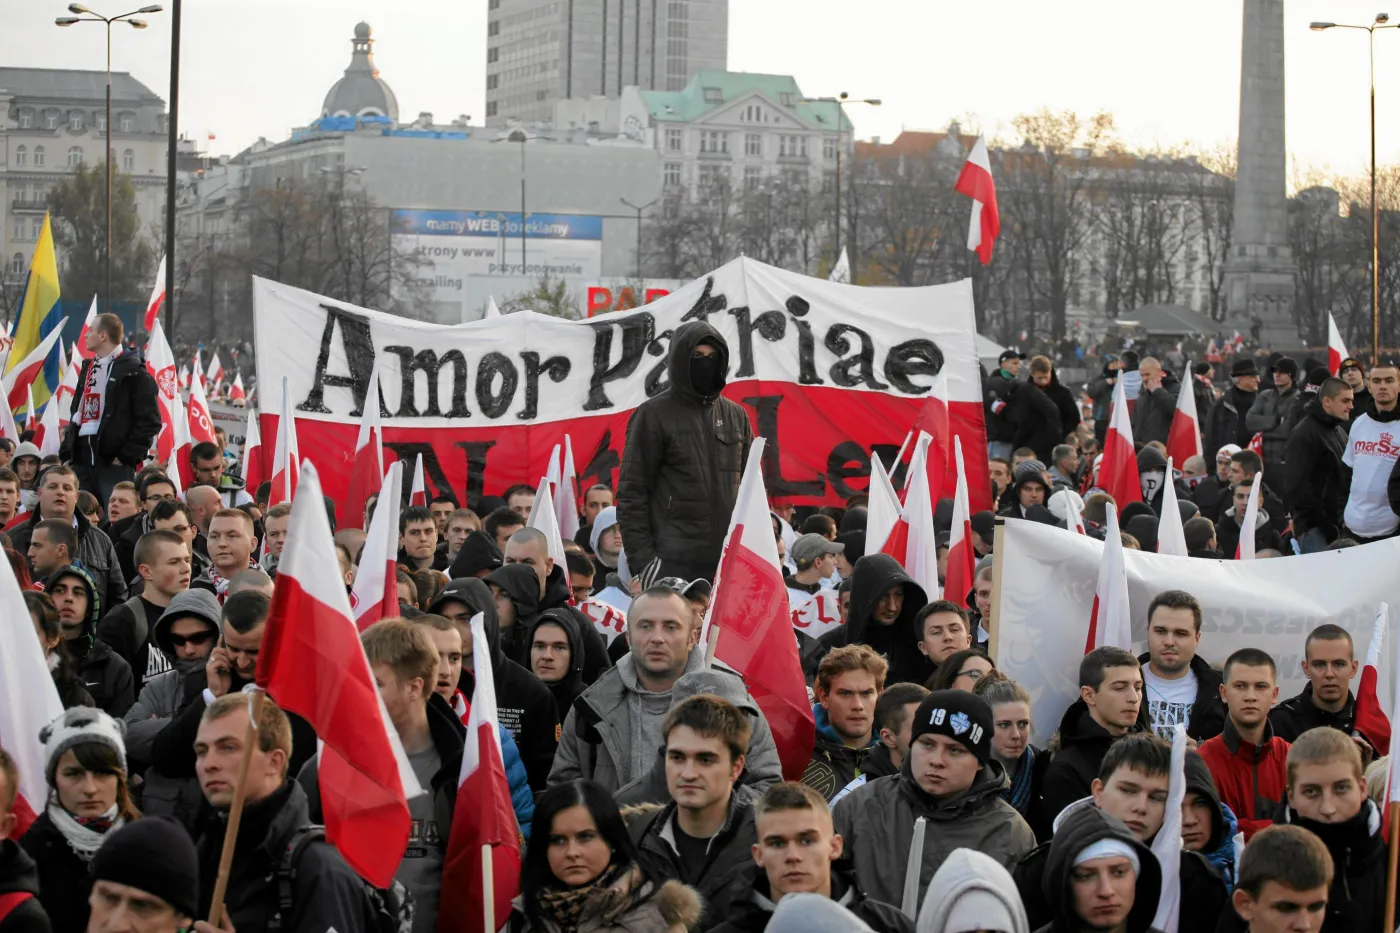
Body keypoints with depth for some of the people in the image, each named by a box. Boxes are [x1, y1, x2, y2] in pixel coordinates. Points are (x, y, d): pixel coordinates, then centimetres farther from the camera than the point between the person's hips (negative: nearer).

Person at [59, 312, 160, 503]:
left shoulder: (134, 373, -5)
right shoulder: (88, 368, 20)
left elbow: (149, 421, -10)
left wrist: (126, 456, -13)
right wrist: (66, 453, 14)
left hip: (114, 462, -7)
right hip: (82, 461, 7)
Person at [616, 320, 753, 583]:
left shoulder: (736, 415, 15)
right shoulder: (654, 415, 1)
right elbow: (632, 492, -2)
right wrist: (642, 557, -9)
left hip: (729, 563, 5)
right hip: (673, 564, -5)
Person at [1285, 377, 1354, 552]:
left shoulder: (1339, 431, 20)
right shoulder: (1304, 433, -9)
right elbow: (1296, 485, -17)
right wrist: (1322, 521, -18)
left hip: (1335, 523, 8)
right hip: (1313, 526, -8)